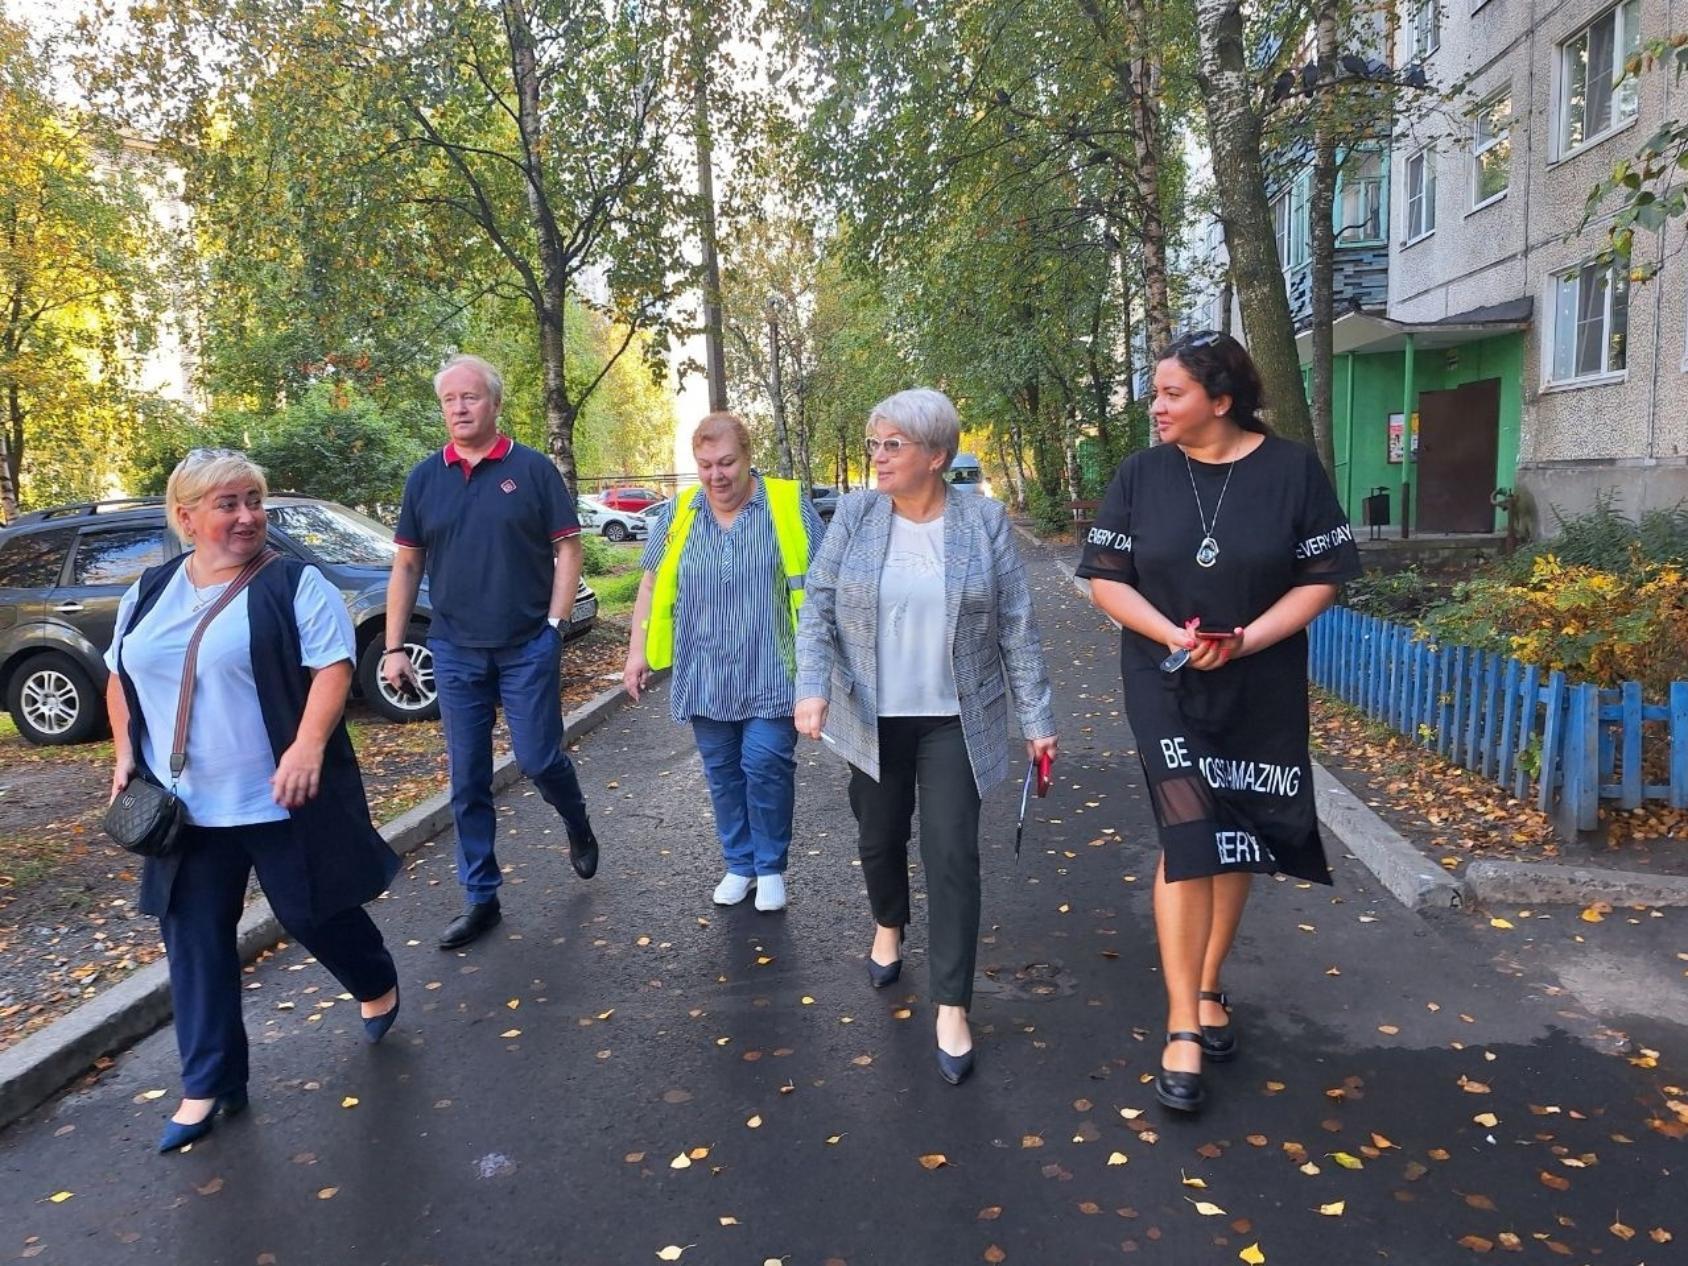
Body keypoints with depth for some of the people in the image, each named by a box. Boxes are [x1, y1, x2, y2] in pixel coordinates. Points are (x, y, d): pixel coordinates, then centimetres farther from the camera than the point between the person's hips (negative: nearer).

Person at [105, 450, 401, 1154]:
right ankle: (208, 1085, 19)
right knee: (194, 938, 7)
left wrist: (308, 744, -29)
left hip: (280, 798, -5)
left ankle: (377, 987, 38)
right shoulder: (150, 592, 10)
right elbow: (121, 677, 20)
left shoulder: (295, 585, -8)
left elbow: (332, 667, -16)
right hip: (187, 806, 5)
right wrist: (125, 754, 9)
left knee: (313, 913, 7)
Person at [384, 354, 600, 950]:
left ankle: (578, 825, 32)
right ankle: (481, 898, 19)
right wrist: (394, 648, 5)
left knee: (538, 759, -2)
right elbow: (406, 566, 9)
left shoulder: (532, 469, -2)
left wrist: (554, 624, -9)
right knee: (467, 781, 7)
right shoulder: (425, 478, 6)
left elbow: (567, 549, -1)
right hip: (455, 650, 3)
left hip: (528, 648, -3)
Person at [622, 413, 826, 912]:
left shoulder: (789, 505, -2)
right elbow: (652, 584, 13)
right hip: (705, 676, 4)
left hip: (769, 674, -3)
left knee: (766, 765, -6)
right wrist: (637, 651, 8)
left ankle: (770, 867, 14)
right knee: (722, 771, 11)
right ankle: (739, 865, 27)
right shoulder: (678, 514, 7)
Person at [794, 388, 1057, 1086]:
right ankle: (889, 925, 49)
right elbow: (818, 608, -3)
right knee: (879, 838, 17)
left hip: (955, 720, -2)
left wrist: (1036, 718, -2)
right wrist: (813, 687, -18)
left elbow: (1016, 627, -2)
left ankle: (952, 1007, 9)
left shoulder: (984, 520, -5)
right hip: (872, 719, 2)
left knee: (952, 855, -3)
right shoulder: (854, 514, -2)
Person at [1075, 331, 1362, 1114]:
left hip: (1262, 692, 1)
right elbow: (1105, 579, -3)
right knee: (1188, 837, -8)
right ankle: (1181, 1028, 2)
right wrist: (1175, 637, -18)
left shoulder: (1291, 470, -7)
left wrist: (1245, 641, -18)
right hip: (1166, 688, -1)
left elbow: (1321, 579, -5)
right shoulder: (1141, 475, -4)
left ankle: (1208, 987, 34)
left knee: (1237, 839, 13)